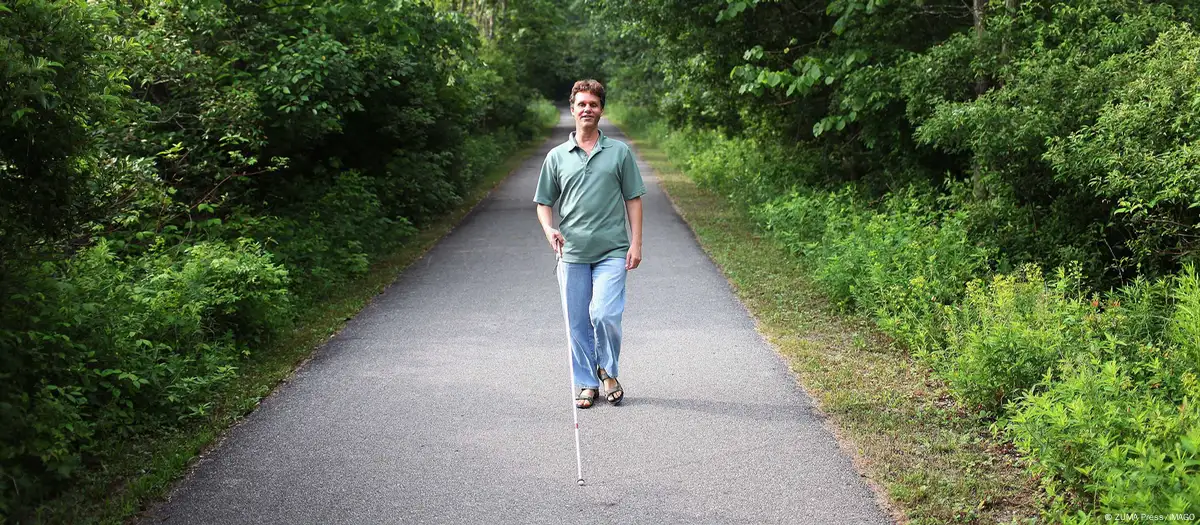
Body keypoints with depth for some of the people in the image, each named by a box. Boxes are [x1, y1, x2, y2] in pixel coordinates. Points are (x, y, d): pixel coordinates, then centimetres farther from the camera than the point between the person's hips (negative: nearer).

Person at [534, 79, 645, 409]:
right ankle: (586, 383, 21)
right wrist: (548, 229, -7)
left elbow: (633, 199, 7)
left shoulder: (620, 152, 6)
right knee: (578, 323, 6)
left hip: (612, 251, -2)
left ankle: (609, 372, 12)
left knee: (605, 315, -14)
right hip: (572, 253, 2)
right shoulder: (557, 156, 9)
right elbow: (544, 202, 13)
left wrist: (636, 243, -1)